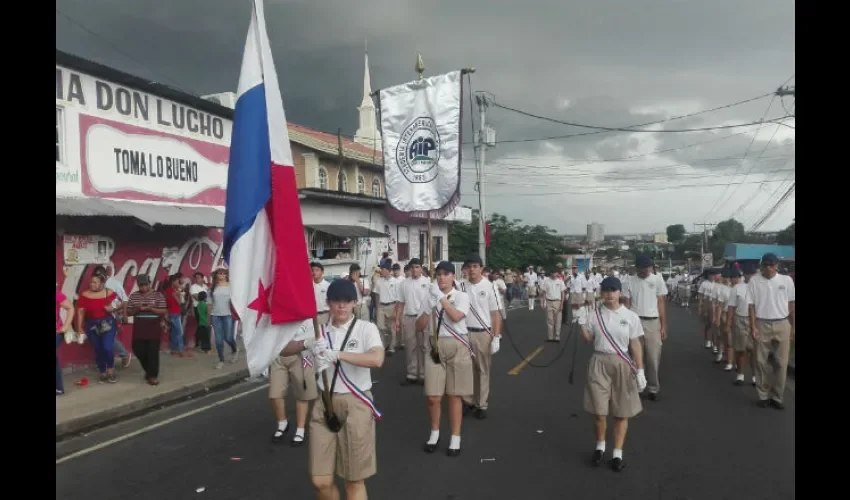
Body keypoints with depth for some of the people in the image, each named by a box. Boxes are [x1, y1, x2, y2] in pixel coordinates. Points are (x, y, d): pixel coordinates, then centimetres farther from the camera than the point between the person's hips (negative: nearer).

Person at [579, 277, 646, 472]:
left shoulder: (630, 316, -4)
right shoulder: (593, 315, -1)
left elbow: (635, 345, -1)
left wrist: (640, 370, -3)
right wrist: (582, 325, -8)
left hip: (622, 364, 0)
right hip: (599, 363, 1)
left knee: (621, 412, 7)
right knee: (598, 409, 3)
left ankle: (617, 453, 19)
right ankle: (600, 445, 28)